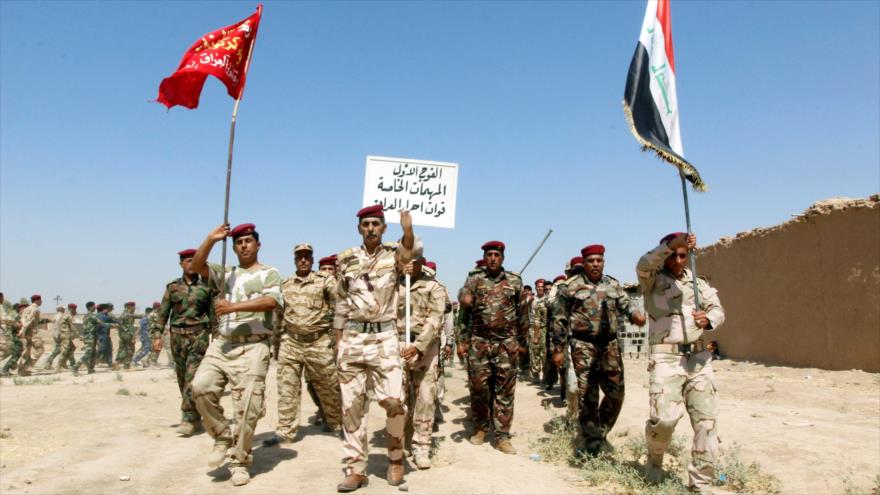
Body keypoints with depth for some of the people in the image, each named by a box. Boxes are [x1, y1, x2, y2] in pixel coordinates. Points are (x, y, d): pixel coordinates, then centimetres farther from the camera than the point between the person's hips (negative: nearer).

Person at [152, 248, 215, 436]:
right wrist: (157, 335, -4)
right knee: (182, 379, 8)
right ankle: (195, 418, 19)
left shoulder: (206, 286, 3)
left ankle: (188, 419, -10)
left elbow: (213, 313, 5)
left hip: (199, 335, -3)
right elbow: (162, 313, 6)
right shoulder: (172, 287, 8)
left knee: (192, 377, -12)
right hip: (177, 336, 3)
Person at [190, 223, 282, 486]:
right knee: (201, 387, -16)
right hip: (221, 344, 5)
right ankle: (223, 437, 7)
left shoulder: (269, 273, 6)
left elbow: (271, 301, -13)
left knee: (246, 407, -5)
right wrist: (211, 239, -6)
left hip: (252, 348, -4)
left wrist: (233, 306, -18)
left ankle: (240, 462, 11)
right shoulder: (225, 273, 21)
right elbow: (195, 267, 6)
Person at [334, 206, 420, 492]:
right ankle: (356, 469, 16)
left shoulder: (394, 255, 3)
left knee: (393, 400, -11)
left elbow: (412, 251, -21)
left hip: (384, 338, -2)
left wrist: (408, 230, -43)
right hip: (351, 339, 3)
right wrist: (338, 343, 9)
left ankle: (396, 457, 14)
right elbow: (341, 305, 13)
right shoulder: (346, 259, 9)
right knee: (352, 406, 5)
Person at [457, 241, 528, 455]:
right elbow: (464, 311, -1)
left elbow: (522, 313, 10)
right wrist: (463, 341, -11)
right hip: (479, 342, 0)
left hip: (506, 343, 0)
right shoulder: (474, 280, 5)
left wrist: (522, 341, 9)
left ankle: (502, 436, 10)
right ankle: (480, 427, 24)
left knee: (505, 389, 2)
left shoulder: (515, 281, 6)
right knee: (478, 386, 3)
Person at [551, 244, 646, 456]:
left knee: (616, 394, 7)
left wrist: (635, 314, -15)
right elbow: (559, 319, 0)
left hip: (610, 345, 5)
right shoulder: (570, 287, -2)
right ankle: (593, 443, 10)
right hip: (583, 346, -4)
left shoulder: (613, 284, 11)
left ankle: (601, 433, 29)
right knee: (588, 395, -2)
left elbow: (625, 305, 10)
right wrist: (558, 349, -1)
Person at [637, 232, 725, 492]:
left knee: (707, 420, 1)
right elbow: (643, 265, -19)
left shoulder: (698, 282, 17)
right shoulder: (653, 280, 4)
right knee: (664, 417, -14)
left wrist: (708, 320, -18)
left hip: (699, 357, 5)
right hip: (666, 357, -4)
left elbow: (718, 309, 5)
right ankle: (654, 461, 16)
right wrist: (672, 243, -30)